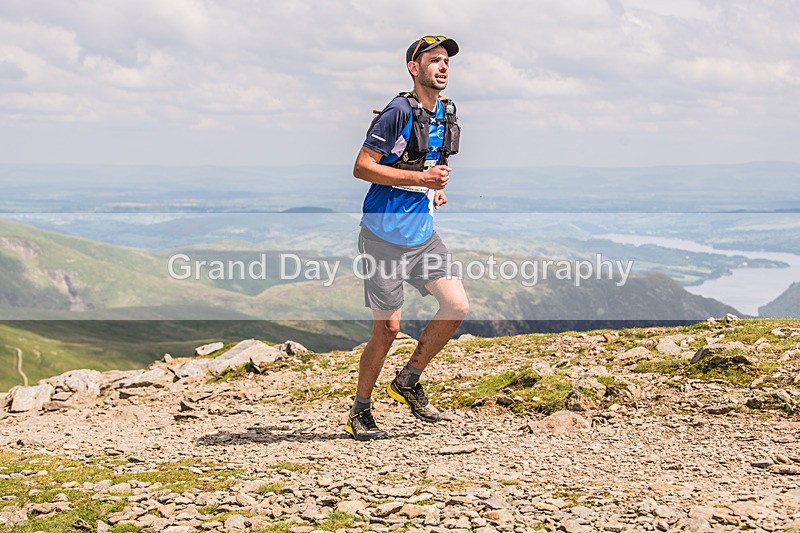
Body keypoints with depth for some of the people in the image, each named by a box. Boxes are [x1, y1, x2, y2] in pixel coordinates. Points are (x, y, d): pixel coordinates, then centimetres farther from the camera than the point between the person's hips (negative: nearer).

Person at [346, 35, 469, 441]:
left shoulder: (446, 113, 11)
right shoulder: (399, 112, -15)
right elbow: (361, 167, -17)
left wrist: (438, 189, 7)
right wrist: (420, 178, -21)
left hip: (423, 233, 7)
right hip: (385, 236, -7)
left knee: (456, 307, -5)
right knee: (387, 329, -3)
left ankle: (408, 381, 14)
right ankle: (360, 410, 16)